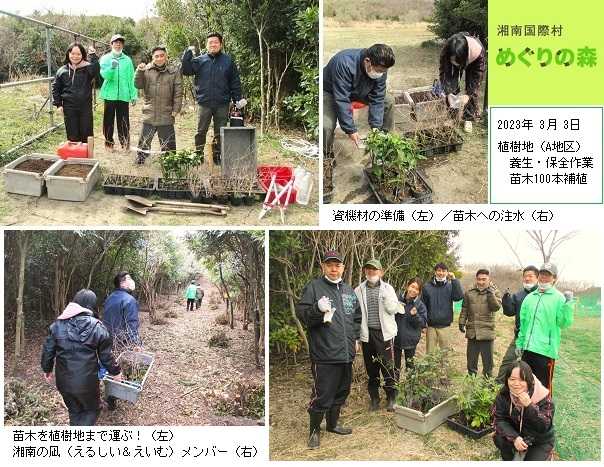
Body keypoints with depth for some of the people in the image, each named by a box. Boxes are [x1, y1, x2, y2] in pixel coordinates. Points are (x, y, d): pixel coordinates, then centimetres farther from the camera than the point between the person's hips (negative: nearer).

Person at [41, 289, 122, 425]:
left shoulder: (57, 325, -2)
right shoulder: (97, 327, -11)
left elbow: (48, 351, 4)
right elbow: (106, 356, -4)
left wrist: (47, 369, 22)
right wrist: (115, 372, 13)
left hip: (64, 381, 3)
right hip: (87, 382, -3)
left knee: (74, 411, 23)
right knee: (91, 410, 18)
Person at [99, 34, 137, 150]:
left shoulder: (127, 60, 9)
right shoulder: (105, 58, 5)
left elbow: (131, 79, 8)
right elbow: (104, 75, -8)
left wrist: (133, 95, 3)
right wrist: (111, 67, -26)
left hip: (123, 95, 1)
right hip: (109, 94, 0)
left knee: (124, 121, 0)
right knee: (108, 120, 4)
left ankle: (125, 143, 5)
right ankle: (109, 143, 14)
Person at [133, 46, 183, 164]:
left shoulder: (174, 71, 1)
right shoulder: (147, 70, 5)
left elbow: (178, 92, 0)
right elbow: (138, 85, 2)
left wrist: (176, 109, -5)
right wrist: (139, 72, -13)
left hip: (166, 115, -1)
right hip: (149, 114, 1)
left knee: (168, 143, 7)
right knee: (144, 141, 7)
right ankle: (140, 159, 18)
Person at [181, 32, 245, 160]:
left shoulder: (228, 61, 5)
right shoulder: (199, 60, 5)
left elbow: (235, 82, 6)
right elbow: (186, 71, -5)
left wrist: (238, 99, 1)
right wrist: (188, 53, -12)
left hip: (222, 104, 0)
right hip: (204, 103, 0)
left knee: (220, 133, 8)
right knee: (201, 131, 5)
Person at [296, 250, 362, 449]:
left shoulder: (349, 290, 15)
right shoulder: (313, 287, -5)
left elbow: (357, 316, 26)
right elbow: (301, 313, -10)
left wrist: (355, 339, 18)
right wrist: (318, 309, -28)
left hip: (346, 352, 7)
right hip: (324, 353, -7)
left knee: (341, 391, 17)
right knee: (322, 395, -4)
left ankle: (333, 423, 35)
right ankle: (314, 430, 13)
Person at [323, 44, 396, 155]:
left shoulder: (380, 68, -21)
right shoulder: (344, 64, -41)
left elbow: (377, 99, -15)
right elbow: (342, 100, -38)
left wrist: (375, 127, -22)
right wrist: (351, 130, -36)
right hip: (331, 92, -6)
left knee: (389, 101, -3)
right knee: (326, 126, -30)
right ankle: (326, 155, -3)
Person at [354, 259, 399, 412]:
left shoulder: (388, 288, 4)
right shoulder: (359, 290, 6)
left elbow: (393, 309, -3)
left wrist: (386, 296, -19)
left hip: (384, 332, -2)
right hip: (367, 334, 2)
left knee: (388, 367, -2)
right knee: (371, 368, 9)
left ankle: (391, 399, 11)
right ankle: (374, 399, 21)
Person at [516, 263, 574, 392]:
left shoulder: (559, 298, -5)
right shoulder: (530, 297, 13)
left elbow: (563, 323, -13)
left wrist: (568, 304, -23)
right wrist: (520, 342, 17)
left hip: (546, 350, -6)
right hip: (527, 349, 6)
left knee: (544, 386, -1)